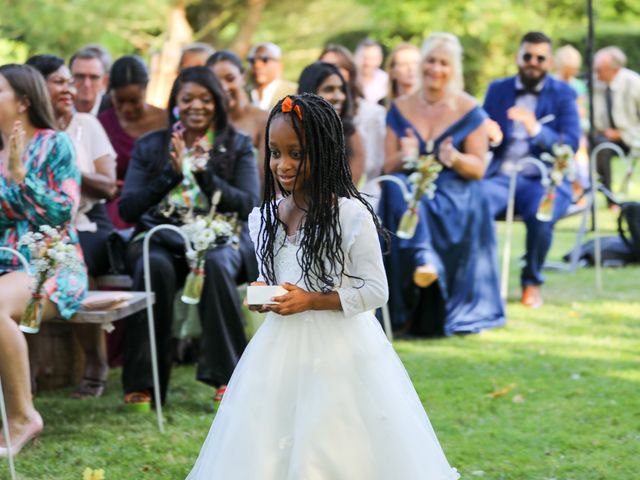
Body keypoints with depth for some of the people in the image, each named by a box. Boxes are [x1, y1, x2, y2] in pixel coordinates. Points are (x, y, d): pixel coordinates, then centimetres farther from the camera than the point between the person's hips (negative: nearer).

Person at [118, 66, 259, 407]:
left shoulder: (238, 146, 11)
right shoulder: (149, 147, 13)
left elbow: (248, 206, -2)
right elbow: (127, 209, 3)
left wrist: (203, 174, -15)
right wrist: (172, 174, -10)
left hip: (219, 237, -1)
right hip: (161, 237, 1)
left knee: (216, 263, -36)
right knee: (155, 266, -34)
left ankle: (227, 377, -30)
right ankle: (141, 382, -28)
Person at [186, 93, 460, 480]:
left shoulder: (351, 215, -12)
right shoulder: (265, 218, 5)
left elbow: (375, 291, -11)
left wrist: (310, 301, -18)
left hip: (339, 353, -5)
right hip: (281, 348, 5)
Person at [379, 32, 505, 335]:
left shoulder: (469, 111, 6)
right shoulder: (401, 109, 12)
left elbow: (478, 169, 2)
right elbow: (388, 168, 10)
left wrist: (454, 158, -20)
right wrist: (404, 157, -14)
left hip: (455, 196, -2)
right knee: (397, 189, -34)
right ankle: (423, 260, -52)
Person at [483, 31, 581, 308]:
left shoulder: (563, 94, 6)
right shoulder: (498, 90, 14)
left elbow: (571, 145, -5)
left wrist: (536, 129, -22)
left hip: (545, 180, -2)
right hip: (501, 176, 2)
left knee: (540, 217, -34)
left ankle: (532, 282, -9)